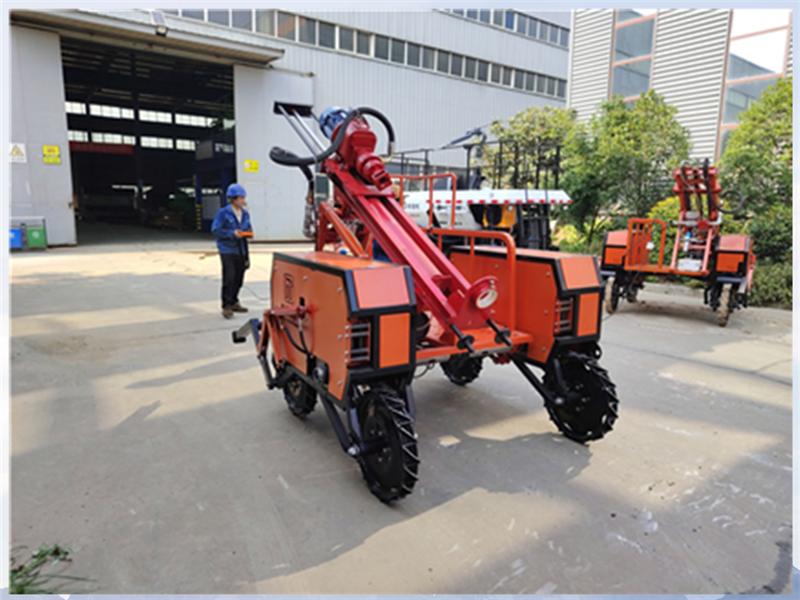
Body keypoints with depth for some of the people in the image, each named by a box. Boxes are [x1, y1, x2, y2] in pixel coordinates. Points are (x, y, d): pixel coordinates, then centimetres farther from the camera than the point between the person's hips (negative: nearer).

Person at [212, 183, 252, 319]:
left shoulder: (245, 213, 9)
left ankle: (234, 302, 27)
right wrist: (232, 233, -23)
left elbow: (248, 228, 21)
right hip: (227, 250, -6)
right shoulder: (223, 213, -9)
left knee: (239, 278, 10)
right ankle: (226, 306, -2)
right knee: (229, 278, -11)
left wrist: (249, 233, 2)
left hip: (240, 250, 6)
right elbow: (215, 230, -13)